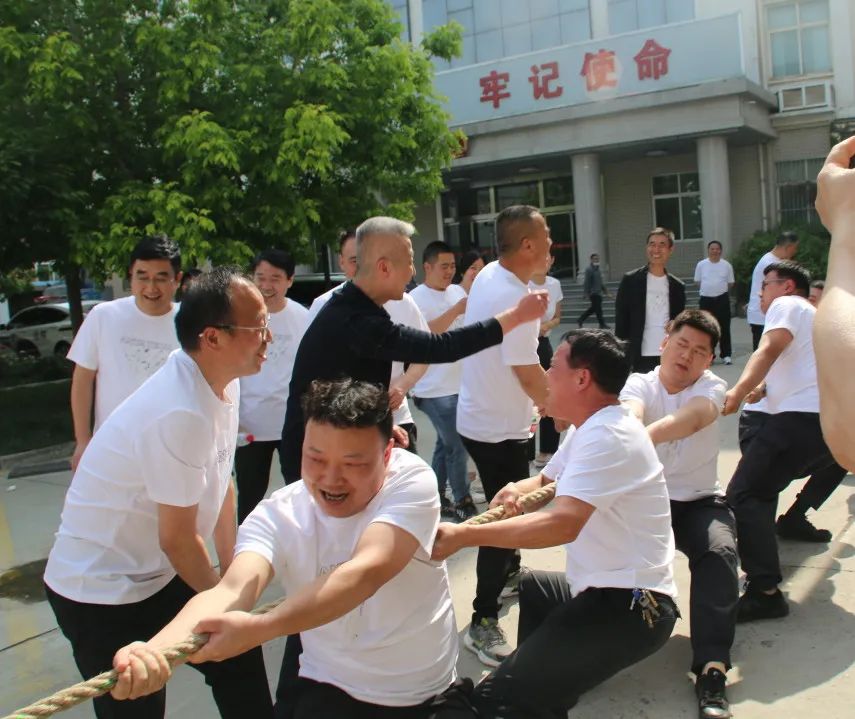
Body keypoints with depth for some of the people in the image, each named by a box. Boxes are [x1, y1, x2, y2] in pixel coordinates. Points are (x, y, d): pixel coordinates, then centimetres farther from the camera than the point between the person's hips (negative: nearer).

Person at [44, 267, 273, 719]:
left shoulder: (223, 382, -4)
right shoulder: (181, 414, -31)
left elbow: (221, 484, 6)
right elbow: (178, 539, -21)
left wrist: (229, 570, 11)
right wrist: (218, 596, -3)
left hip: (158, 576, 8)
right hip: (102, 593, -8)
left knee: (239, 660, 15)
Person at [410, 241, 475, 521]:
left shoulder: (457, 291, 9)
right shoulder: (416, 299, -11)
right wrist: (456, 310, -27)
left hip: (459, 384, 7)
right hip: (435, 390, -7)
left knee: (445, 444, 17)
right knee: (457, 447, -4)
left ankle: (437, 499, 30)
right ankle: (463, 503, 11)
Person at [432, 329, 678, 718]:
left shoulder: (606, 436, -21)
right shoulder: (589, 427, 14)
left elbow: (563, 524, -32)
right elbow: (548, 480, 23)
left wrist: (463, 535, -31)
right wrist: (519, 489, -2)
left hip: (630, 605, -11)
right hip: (609, 590, 11)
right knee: (529, 586, 37)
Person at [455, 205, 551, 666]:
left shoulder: (489, 276, 2)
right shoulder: (513, 298, -28)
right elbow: (528, 374, -24)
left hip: (480, 416, 10)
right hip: (498, 428, -10)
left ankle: (510, 573, 48)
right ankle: (483, 623, 8)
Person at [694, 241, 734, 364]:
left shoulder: (727, 265, 2)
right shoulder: (701, 265, 3)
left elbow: (730, 283, 9)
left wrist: (721, 290, 2)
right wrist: (708, 290, 6)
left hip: (722, 299, -1)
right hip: (706, 299, 1)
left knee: (724, 328, 2)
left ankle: (726, 355, 9)